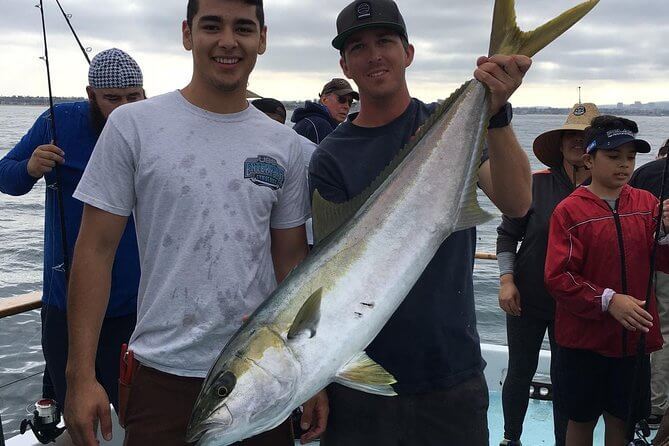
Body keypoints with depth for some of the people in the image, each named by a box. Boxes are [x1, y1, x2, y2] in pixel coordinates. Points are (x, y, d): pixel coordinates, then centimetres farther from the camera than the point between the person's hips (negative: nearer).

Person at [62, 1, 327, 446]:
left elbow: (292, 259, 8)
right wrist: (81, 375, -10)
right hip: (163, 375, -2)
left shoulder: (285, 144, 4)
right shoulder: (133, 125, -5)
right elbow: (96, 249, -5)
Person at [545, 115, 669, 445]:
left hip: (634, 338, 3)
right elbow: (558, 278, -14)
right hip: (584, 338, -3)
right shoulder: (569, 211, -10)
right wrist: (608, 300, -24)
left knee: (621, 420, 16)